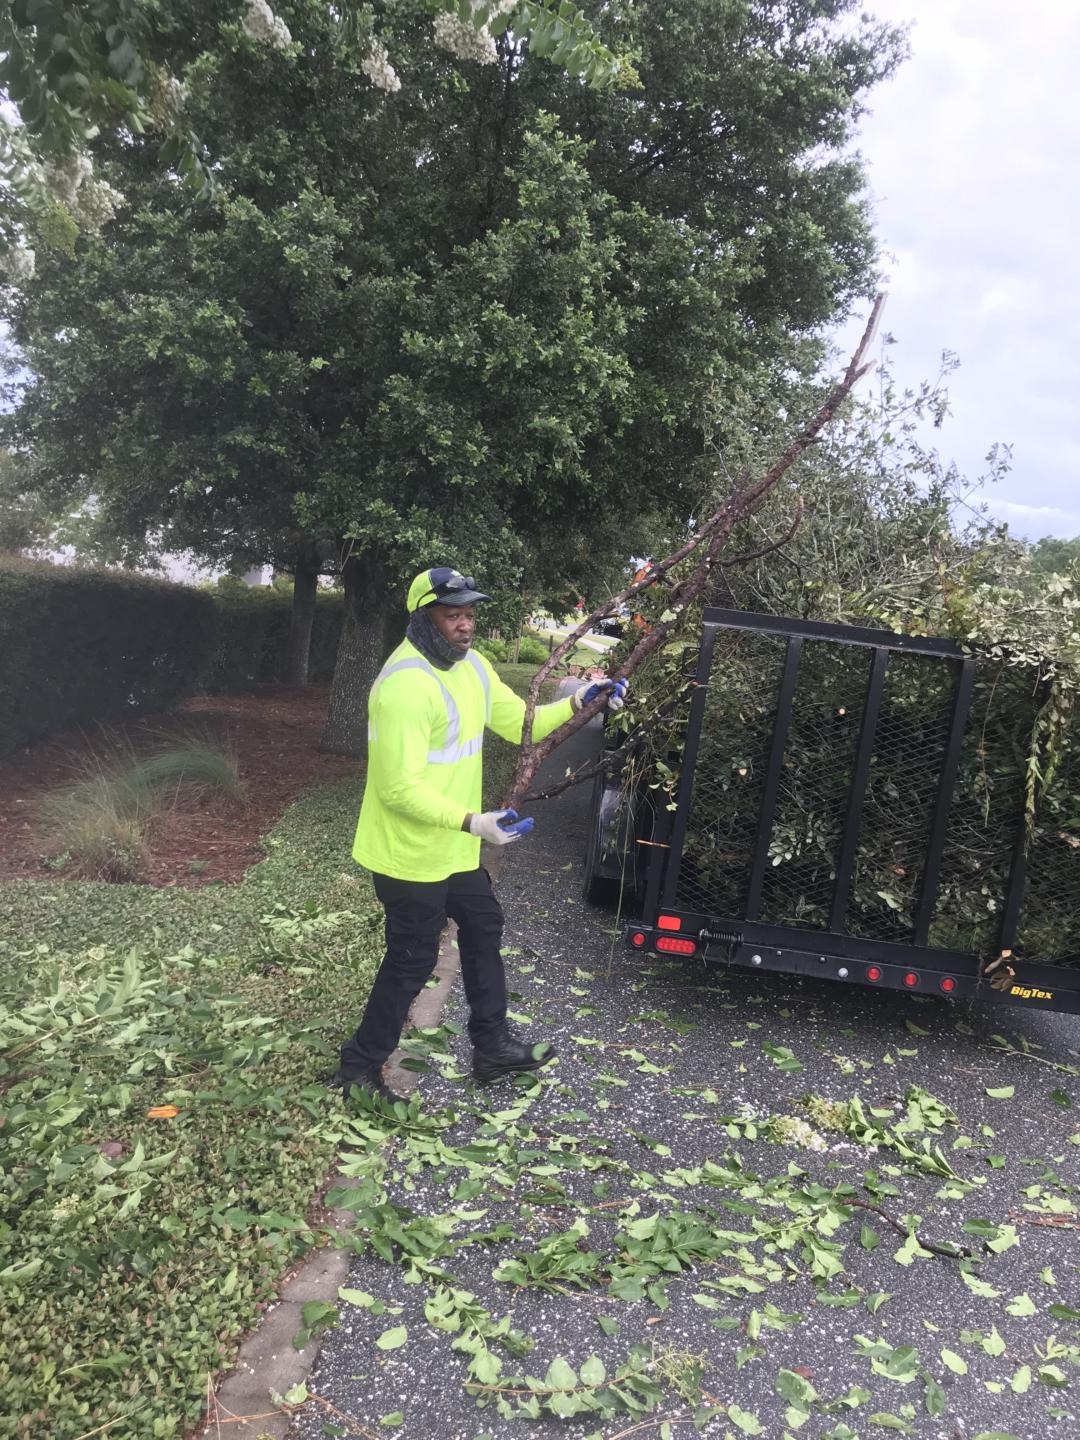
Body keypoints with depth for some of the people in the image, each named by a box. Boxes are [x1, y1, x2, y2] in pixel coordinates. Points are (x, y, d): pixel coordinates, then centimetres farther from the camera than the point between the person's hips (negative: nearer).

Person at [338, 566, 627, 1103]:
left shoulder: (470, 665, 4)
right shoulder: (406, 685, -27)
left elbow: (519, 722, 11)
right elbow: (399, 788, -30)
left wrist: (574, 703, -3)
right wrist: (472, 822, -35)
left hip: (454, 848, 10)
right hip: (409, 853, -10)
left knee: (483, 929, 20)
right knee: (412, 959, 3)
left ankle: (493, 1047, 37)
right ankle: (359, 1068, 23)